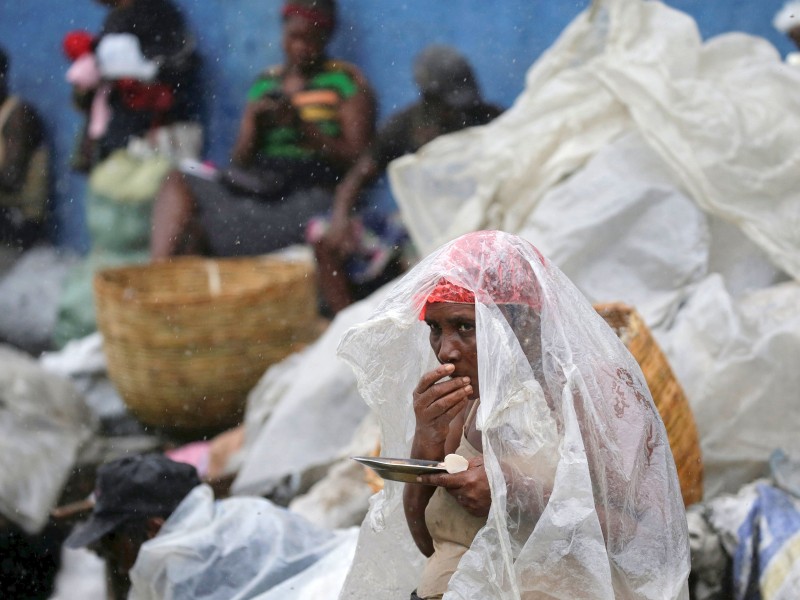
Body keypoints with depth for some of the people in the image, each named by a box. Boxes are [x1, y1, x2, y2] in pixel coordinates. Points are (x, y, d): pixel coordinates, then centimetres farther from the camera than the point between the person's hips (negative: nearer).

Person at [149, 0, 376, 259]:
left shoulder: (347, 80, 6)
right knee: (177, 185, -22)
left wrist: (301, 126, -13)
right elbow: (239, 162, 17)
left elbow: (358, 159, -3)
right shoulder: (266, 81, 18)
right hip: (255, 187, 5)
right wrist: (254, 126, -3)